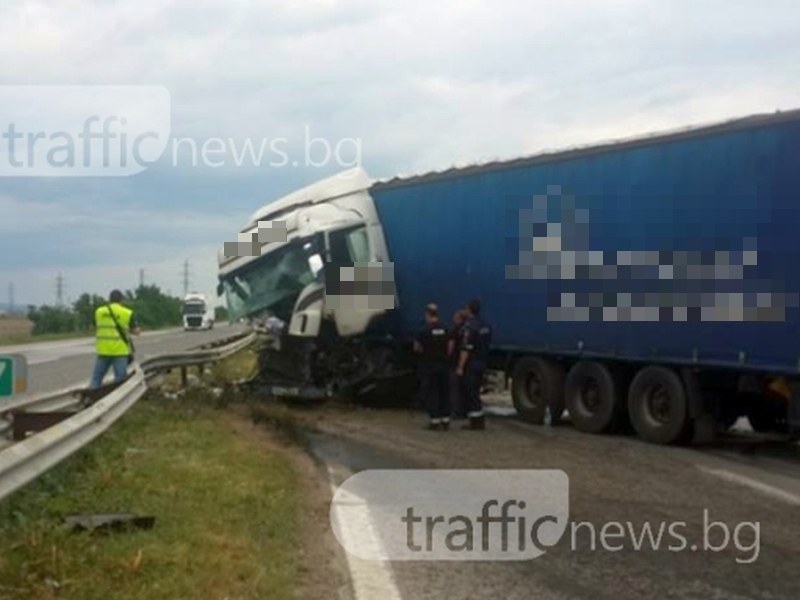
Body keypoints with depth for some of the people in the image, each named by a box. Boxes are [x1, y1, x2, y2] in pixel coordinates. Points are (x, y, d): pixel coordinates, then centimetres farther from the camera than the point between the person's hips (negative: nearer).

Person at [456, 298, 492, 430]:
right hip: (481, 363, 9)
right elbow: (487, 344, 16)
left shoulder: (469, 326, -17)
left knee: (469, 393, -2)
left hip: (470, 365, -9)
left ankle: (476, 421, -2)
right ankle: (479, 420, 19)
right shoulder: (485, 326, 10)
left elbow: (466, 349, -21)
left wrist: (460, 367, -19)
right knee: (474, 393, 17)